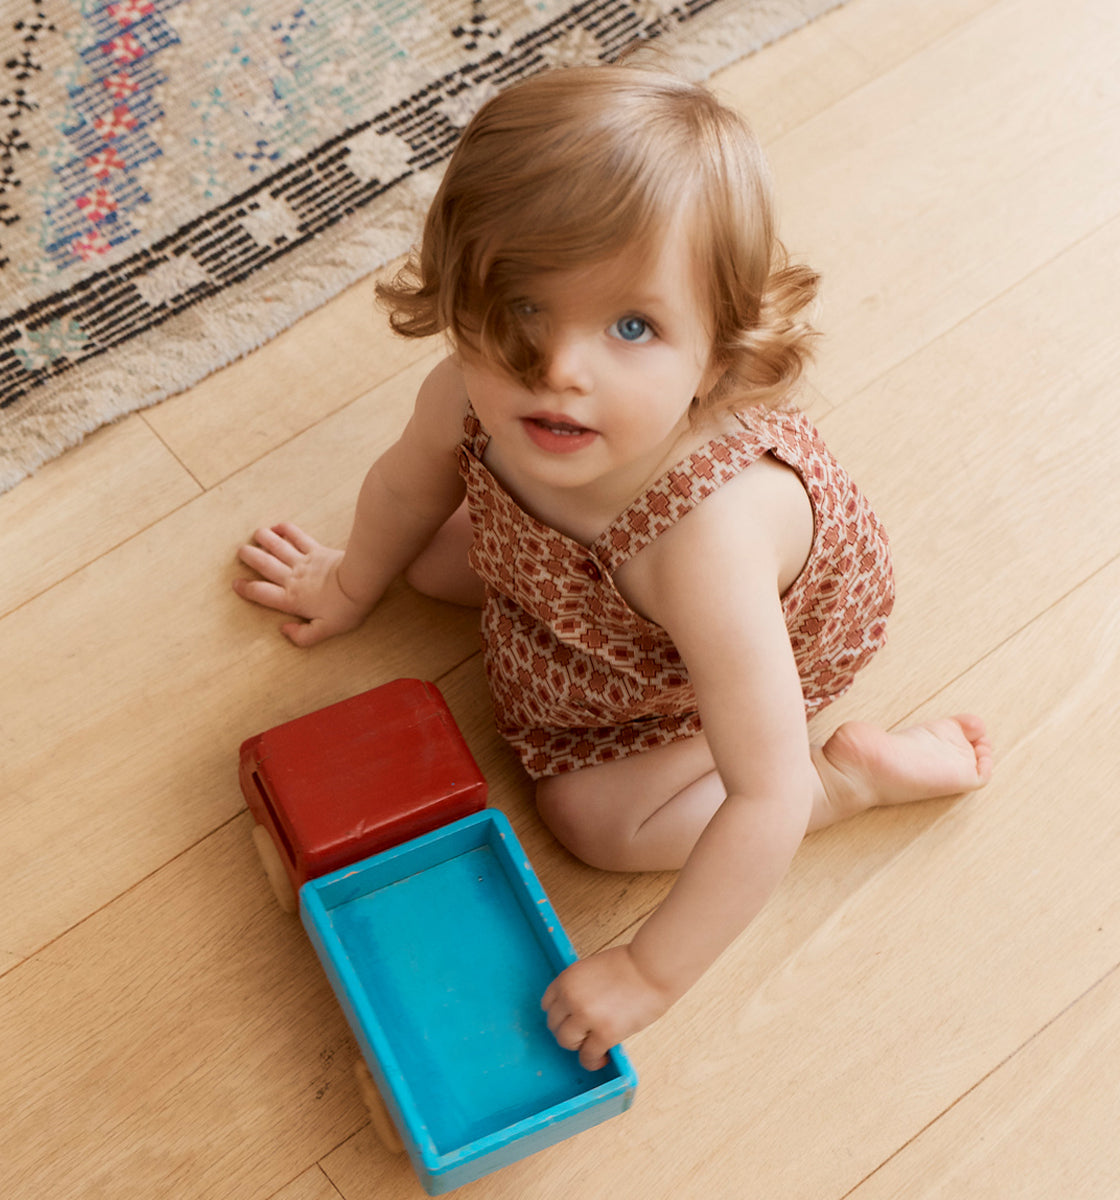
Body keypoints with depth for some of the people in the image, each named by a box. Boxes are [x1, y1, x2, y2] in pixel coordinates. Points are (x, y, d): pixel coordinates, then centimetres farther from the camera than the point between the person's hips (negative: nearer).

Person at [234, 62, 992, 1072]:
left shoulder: (708, 544, -51)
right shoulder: (472, 395, -33)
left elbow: (767, 802, -42)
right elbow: (409, 482, -5)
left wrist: (651, 974, -31)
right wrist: (353, 583, 15)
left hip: (784, 631, -5)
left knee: (594, 813, -3)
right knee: (432, 562, 15)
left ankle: (860, 771, 10)